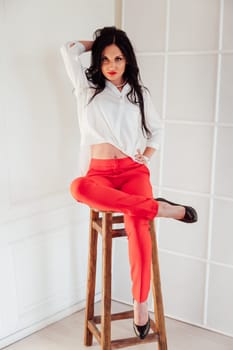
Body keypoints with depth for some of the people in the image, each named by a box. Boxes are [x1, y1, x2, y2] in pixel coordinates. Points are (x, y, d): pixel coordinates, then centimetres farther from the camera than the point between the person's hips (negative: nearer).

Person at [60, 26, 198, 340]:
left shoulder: (139, 93, 14)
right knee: (78, 188, -38)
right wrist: (97, 43, 18)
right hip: (99, 172, 0)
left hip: (133, 170, 0)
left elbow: (156, 128, 24)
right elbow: (68, 50, 6)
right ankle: (159, 208, -34)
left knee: (136, 224, -29)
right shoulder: (87, 88, 11)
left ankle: (141, 303, -19)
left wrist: (147, 156, 9)